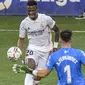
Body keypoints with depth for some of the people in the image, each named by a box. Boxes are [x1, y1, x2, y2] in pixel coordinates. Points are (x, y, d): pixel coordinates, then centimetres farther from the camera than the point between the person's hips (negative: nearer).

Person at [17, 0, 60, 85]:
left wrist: (55, 46, 1)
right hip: (33, 48, 0)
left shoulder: (46, 19, -14)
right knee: (31, 66, -29)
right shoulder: (24, 23, -8)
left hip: (46, 49, 0)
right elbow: (21, 39, 4)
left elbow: (57, 30, 1)